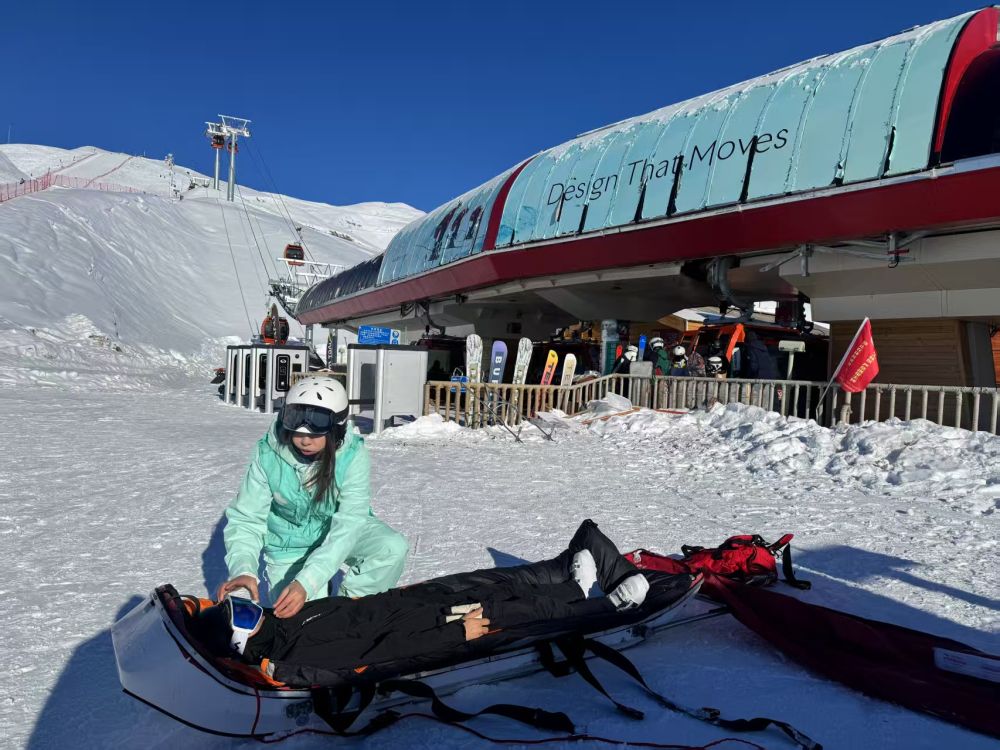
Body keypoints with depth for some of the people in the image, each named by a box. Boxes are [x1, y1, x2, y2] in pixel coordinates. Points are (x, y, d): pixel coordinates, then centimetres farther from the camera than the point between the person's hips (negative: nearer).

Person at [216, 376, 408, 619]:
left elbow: (347, 525, -33)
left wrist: (306, 582, -44)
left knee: (393, 547, -25)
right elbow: (246, 519, -21)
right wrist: (243, 569, -41)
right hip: (290, 545, 0)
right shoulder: (268, 453, -25)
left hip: (341, 533, 0)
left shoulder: (352, 455, -28)